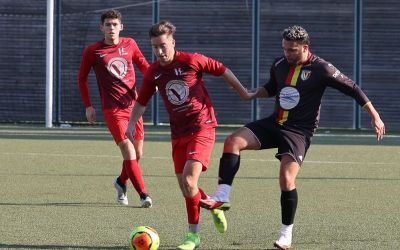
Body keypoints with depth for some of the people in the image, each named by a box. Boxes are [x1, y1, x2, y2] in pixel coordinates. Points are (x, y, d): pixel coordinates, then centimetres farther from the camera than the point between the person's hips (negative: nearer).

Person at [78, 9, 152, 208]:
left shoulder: (129, 44, 6)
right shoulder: (92, 51, -2)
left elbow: (142, 64, 20)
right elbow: (82, 78, 8)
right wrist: (88, 106, 2)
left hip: (133, 104, 4)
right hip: (112, 108, -4)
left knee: (137, 153, 9)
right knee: (128, 150, -17)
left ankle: (121, 182, 37)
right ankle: (143, 195, -17)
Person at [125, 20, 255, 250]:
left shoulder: (192, 61, -11)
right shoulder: (153, 72, 3)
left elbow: (223, 71, 1)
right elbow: (142, 101, 15)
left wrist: (244, 93, 12)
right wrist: (131, 124, 2)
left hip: (202, 128, -6)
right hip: (178, 133, 6)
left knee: (189, 181, -18)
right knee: (185, 187, 6)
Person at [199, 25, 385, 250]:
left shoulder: (320, 69, -12)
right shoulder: (279, 65, 5)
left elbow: (352, 89, -7)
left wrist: (375, 117, -8)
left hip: (299, 130, -6)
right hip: (275, 122, 6)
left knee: (287, 179, -18)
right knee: (232, 142, -13)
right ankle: (223, 196, -15)